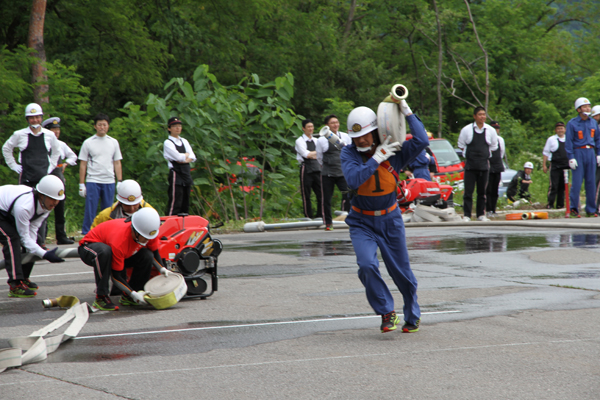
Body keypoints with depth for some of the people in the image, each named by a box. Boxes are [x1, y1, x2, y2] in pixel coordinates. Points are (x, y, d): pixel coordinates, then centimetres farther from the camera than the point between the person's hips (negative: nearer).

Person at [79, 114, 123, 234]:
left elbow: (117, 163, 11)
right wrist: (81, 184, -1)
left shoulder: (113, 142, 11)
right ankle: (86, 235, -2)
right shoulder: (88, 142, 4)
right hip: (92, 181, -2)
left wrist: (120, 182, 3)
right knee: (90, 210, -5)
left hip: (109, 182, 2)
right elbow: (83, 164, 4)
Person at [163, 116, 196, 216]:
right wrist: (187, 155, 3)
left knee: (185, 202, 8)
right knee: (175, 201, -13)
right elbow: (178, 157, -15)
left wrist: (184, 159, -12)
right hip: (176, 173, -7)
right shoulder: (168, 143, -4)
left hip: (186, 173, 7)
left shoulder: (184, 141, 17)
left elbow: (193, 157, 7)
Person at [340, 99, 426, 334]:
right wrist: (377, 158, -31)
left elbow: (421, 142, -27)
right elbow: (354, 179, -30)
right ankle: (387, 312, -6)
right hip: (362, 223, -1)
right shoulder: (349, 154, -12)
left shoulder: (394, 152, -11)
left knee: (401, 270, 9)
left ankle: (412, 315, 33)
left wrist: (407, 112, -22)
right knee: (367, 265, -23)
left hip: (390, 220, 1)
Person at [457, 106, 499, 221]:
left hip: (484, 165, 2)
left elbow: (493, 147, 15)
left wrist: (485, 155, 8)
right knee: (468, 191, -5)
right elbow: (461, 145, 10)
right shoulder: (466, 130, 0)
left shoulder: (490, 130, 5)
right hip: (470, 165, -2)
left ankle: (481, 214, 13)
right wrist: (469, 154, 4)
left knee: (482, 191, 6)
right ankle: (466, 215, -3)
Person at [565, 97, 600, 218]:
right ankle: (573, 209, -2)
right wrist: (571, 157, -11)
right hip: (578, 153, -4)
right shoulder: (572, 123, -3)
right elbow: (568, 142, -4)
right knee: (577, 182, -7)